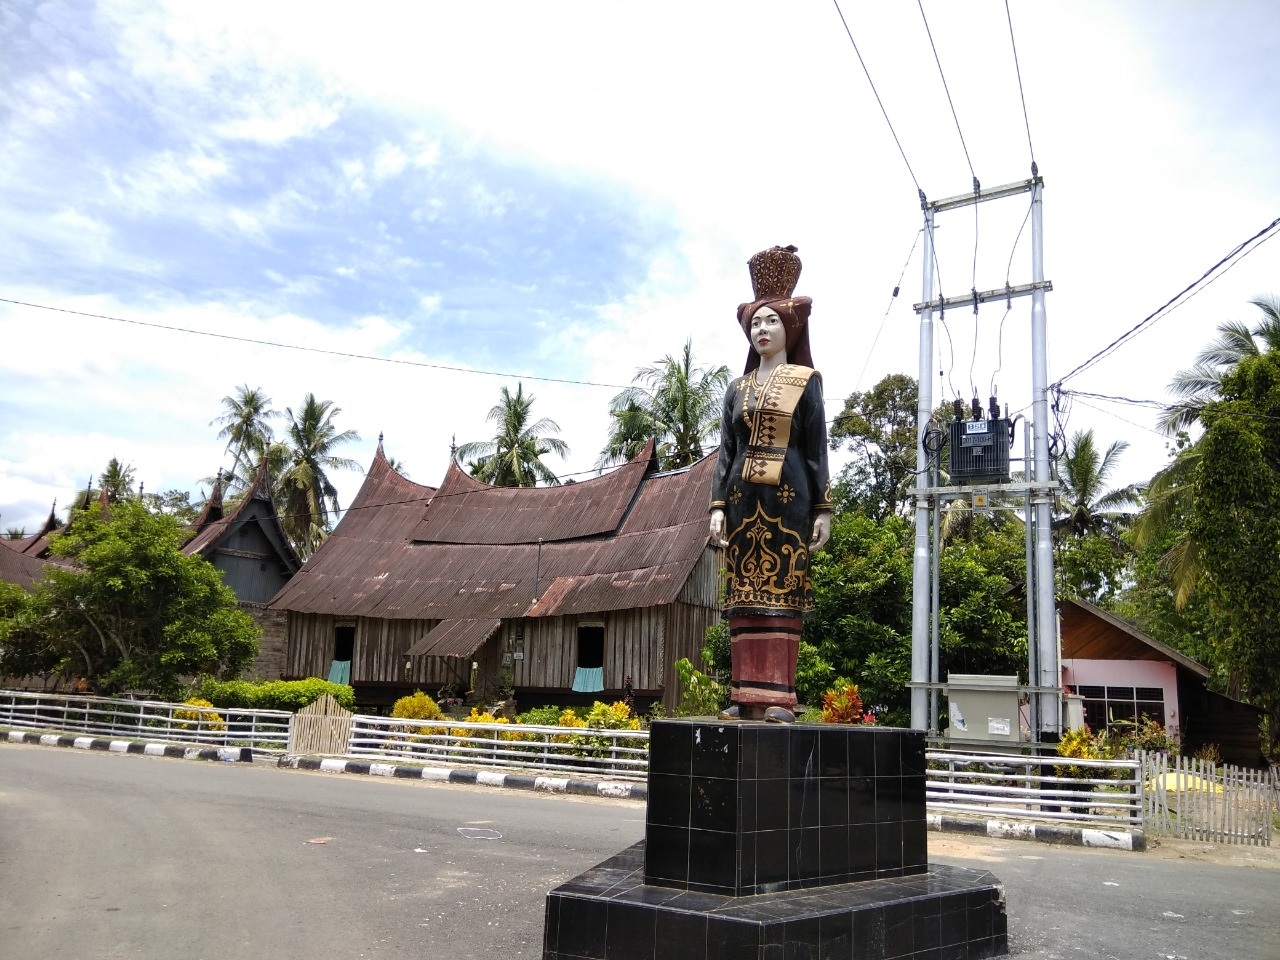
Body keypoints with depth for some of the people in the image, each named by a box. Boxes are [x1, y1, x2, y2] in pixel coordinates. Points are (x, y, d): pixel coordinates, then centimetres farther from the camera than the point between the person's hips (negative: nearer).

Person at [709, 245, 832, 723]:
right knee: (745, 593, 1)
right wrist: (718, 505, 1)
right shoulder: (738, 388, 16)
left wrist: (823, 509, -5)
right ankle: (748, 695, 5)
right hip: (744, 496, 4)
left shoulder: (806, 380, 6)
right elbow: (726, 451, 12)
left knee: (782, 592, -6)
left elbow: (817, 447, 2)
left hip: (788, 495, -4)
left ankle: (778, 697, -4)